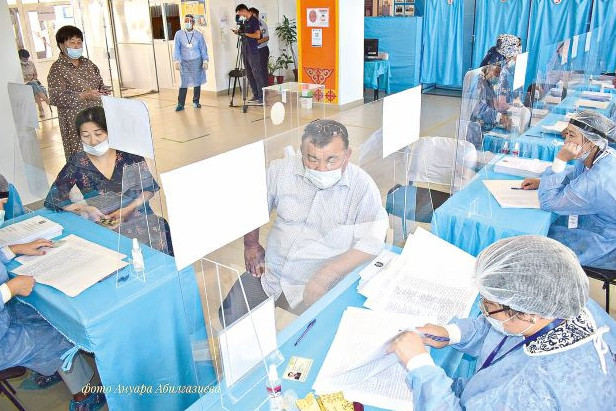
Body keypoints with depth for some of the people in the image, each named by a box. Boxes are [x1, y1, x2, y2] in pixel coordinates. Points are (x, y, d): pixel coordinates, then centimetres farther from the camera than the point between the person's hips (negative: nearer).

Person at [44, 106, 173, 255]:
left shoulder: (128, 154, 1)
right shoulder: (78, 164, 1)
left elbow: (149, 188, 4)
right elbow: (53, 198, 1)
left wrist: (129, 209, -12)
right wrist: (84, 209, -14)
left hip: (138, 217, 1)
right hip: (102, 226, -1)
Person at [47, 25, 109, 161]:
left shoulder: (88, 63, 12)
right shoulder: (57, 69, -8)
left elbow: (99, 83, 24)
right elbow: (55, 97, -16)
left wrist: (103, 90, 0)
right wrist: (83, 96, -25)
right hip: (75, 123, -6)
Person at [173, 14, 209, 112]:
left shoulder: (198, 35, 3)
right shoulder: (179, 34, 1)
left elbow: (203, 48, 6)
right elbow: (176, 48, -1)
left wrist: (205, 61, -1)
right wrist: (176, 61, -9)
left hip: (196, 61, 1)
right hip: (184, 62, -1)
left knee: (197, 82, 5)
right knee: (184, 83, -5)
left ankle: (196, 101, 19)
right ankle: (180, 104, -2)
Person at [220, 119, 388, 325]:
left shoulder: (363, 187, -12)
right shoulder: (281, 170, -1)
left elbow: (371, 242, -18)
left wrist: (323, 278, -24)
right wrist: (251, 245, 17)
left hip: (319, 286, -3)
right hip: (269, 273, 4)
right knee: (230, 316, -5)